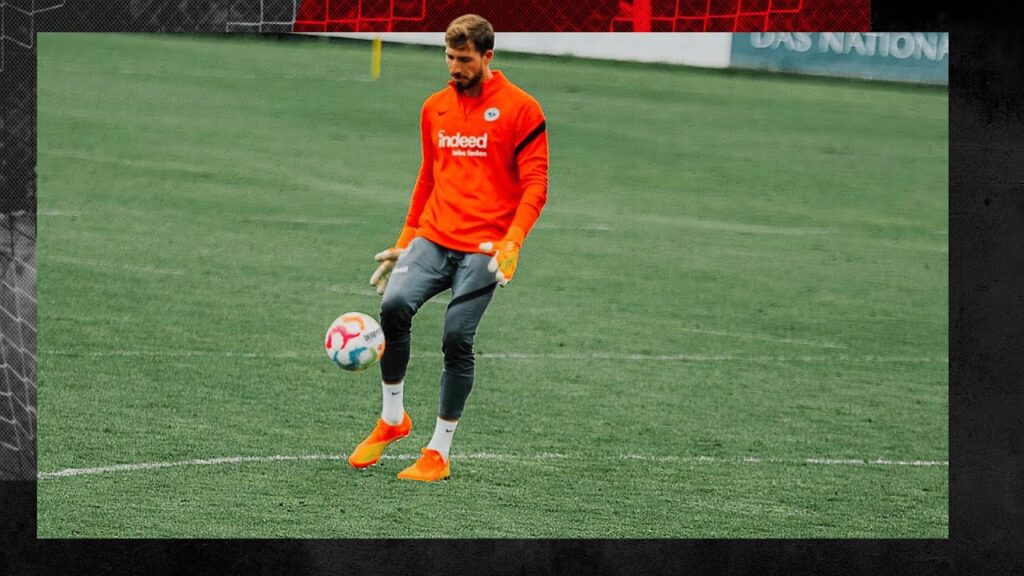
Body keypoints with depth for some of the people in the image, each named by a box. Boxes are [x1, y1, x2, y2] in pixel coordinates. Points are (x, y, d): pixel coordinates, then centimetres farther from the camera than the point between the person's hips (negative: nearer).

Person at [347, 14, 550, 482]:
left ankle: (438, 453, 4)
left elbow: (535, 185, -4)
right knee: (395, 304, -21)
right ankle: (392, 419, -4)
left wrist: (511, 243, -17)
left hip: (483, 249, -4)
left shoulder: (520, 109, -2)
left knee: (457, 339, -10)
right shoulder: (434, 109, 15)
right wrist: (404, 242, 20)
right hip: (433, 238, 4)